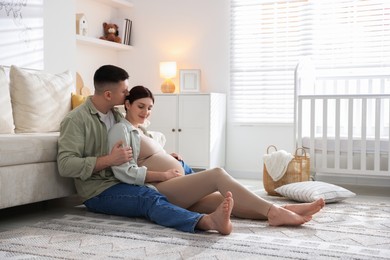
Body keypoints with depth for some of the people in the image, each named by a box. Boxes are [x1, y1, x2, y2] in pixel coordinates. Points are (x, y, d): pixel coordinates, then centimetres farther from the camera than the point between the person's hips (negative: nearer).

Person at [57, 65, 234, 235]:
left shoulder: (116, 115, 15)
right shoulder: (76, 119, -10)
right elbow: (65, 165, -20)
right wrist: (109, 160, -25)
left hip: (123, 182, 9)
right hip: (98, 191, -9)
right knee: (150, 199, -36)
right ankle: (208, 221, -58)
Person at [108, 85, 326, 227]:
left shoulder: (140, 130, 29)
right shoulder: (121, 129, -2)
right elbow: (125, 172, -15)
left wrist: (168, 158, 7)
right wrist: (165, 174, -13)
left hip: (173, 191, 9)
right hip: (158, 191, -9)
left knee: (225, 199, -12)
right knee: (218, 174, -24)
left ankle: (278, 212, -26)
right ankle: (274, 211, -29)